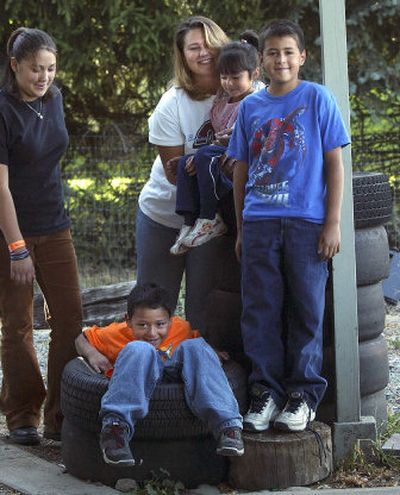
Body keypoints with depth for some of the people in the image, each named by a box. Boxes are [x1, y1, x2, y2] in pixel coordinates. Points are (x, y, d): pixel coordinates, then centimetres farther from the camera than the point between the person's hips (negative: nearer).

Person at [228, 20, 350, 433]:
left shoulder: (317, 99, 2)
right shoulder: (250, 107, 11)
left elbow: (334, 163, 1)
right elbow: (241, 170, 15)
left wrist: (333, 222, -5)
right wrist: (240, 229, 13)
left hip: (306, 221, -3)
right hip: (259, 222, 3)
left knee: (306, 309, 1)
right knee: (260, 310, 3)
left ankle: (304, 393, 9)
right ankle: (266, 391, 11)